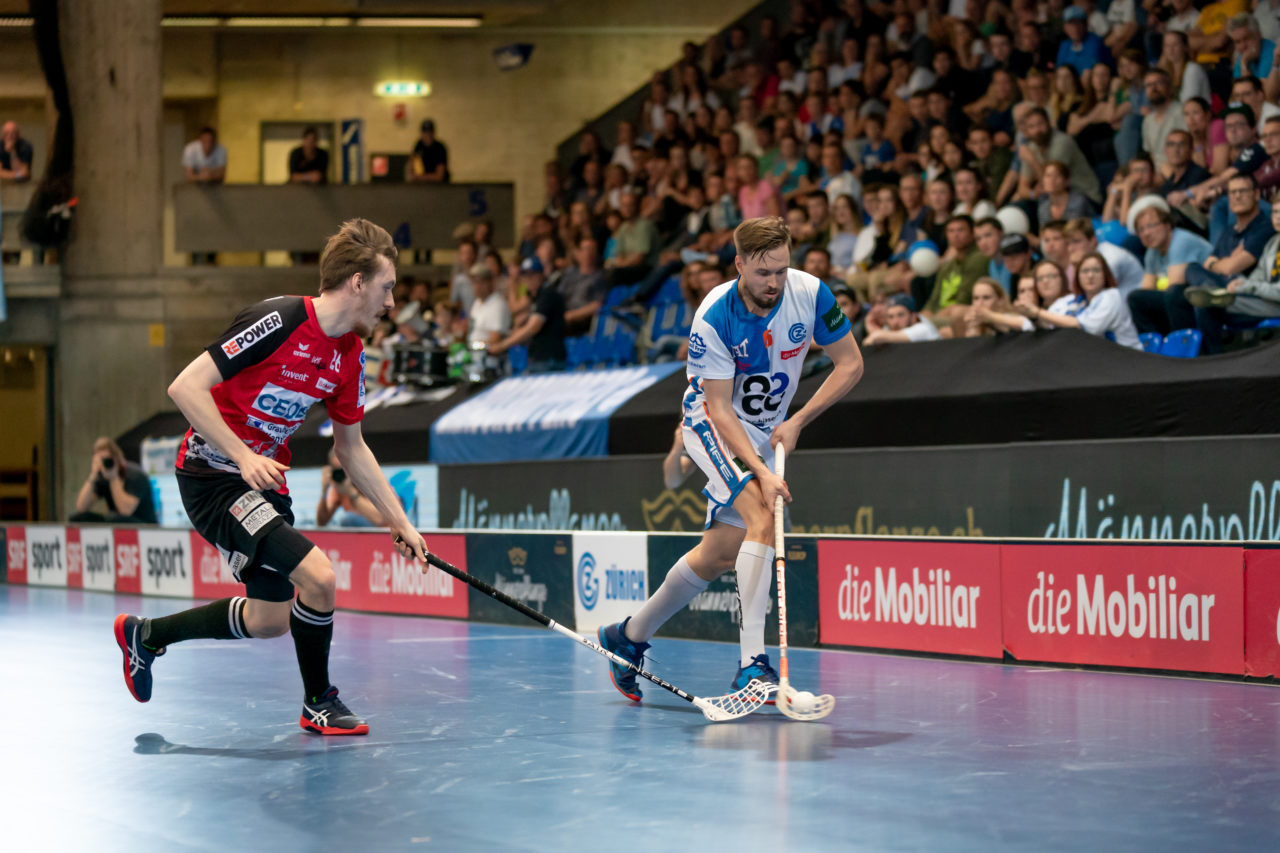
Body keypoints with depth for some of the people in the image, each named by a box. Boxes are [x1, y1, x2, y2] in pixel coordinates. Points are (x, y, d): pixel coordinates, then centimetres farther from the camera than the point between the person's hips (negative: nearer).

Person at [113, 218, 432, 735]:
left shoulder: (350, 357, 3)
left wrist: (398, 520, 12)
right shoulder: (279, 322, -22)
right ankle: (318, 703, 1)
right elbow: (185, 387, -23)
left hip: (265, 478, 9)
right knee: (316, 576, -21)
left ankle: (145, 635, 36)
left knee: (271, 619, 15)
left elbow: (351, 448, 16)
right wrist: (243, 456, -29)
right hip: (212, 475, -9)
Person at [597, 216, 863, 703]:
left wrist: (796, 422, -15)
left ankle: (629, 636, 27)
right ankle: (752, 662, -31)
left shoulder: (810, 294, -17)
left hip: (766, 431, 5)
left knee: (719, 554, 8)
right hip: (713, 425, -5)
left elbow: (850, 363, -7)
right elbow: (720, 408, -25)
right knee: (762, 516, -29)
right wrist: (761, 472, -36)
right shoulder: (714, 318, -27)